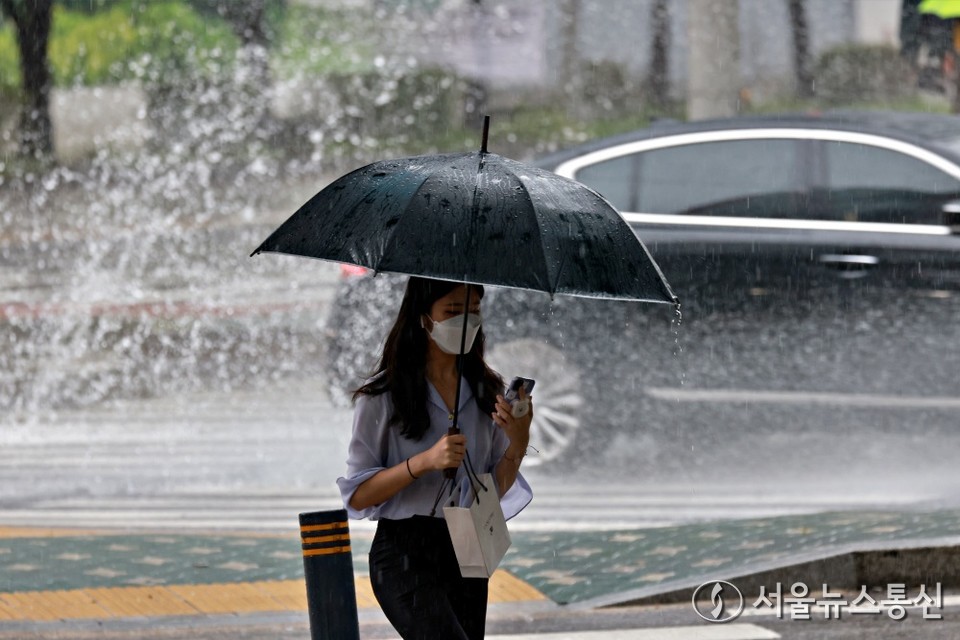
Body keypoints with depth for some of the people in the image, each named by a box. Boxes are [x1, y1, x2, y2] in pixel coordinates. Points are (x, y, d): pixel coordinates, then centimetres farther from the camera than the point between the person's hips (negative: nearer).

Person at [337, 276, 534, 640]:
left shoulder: (487, 390, 8)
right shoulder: (383, 396, -7)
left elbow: (494, 490, 13)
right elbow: (357, 496, -8)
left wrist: (518, 443, -6)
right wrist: (424, 462, -21)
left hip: (466, 555, 6)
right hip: (405, 555, -6)